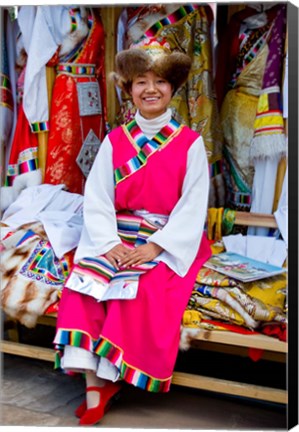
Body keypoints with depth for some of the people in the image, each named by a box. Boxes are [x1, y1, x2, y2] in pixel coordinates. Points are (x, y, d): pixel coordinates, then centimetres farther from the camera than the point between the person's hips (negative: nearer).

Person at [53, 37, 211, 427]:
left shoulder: (190, 143, 0)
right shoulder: (115, 141, 8)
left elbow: (193, 205, -7)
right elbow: (97, 198, 1)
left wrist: (155, 247, -18)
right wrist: (109, 243, -16)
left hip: (170, 242, -2)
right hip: (118, 237, 3)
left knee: (138, 290, -29)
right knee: (85, 280, -24)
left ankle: (105, 382, -13)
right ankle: (94, 389, -23)